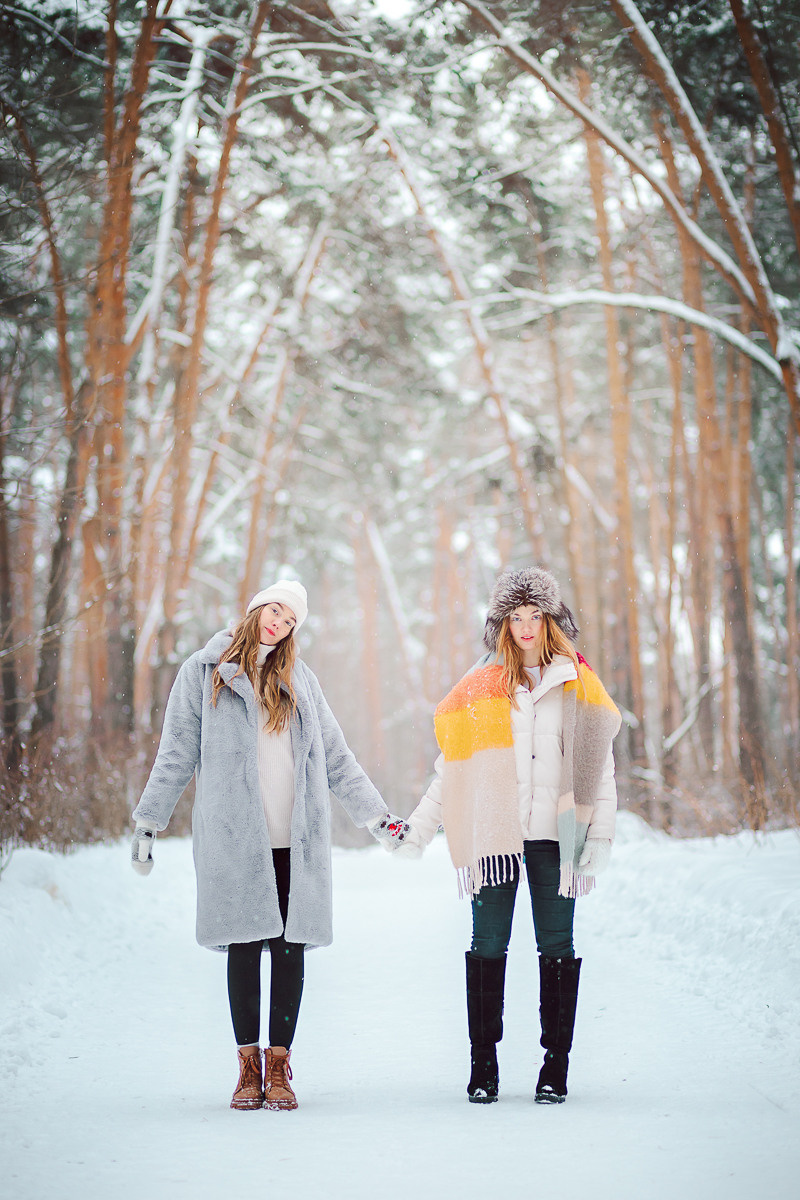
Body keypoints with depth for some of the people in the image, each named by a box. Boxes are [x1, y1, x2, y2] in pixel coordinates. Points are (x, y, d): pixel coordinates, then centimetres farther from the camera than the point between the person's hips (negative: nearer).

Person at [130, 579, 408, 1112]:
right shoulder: (205, 672, 8)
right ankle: (249, 1067, 11)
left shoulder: (300, 680, 15)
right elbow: (177, 754, 8)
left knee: (290, 948, 0)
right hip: (234, 837, -2)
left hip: (297, 838, 2)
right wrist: (149, 821, 3)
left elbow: (337, 758, 18)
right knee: (244, 948, 0)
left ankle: (279, 1067, 8)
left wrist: (377, 814, 14)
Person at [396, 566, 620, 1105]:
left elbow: (597, 766, 7)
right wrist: (416, 832, 8)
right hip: (494, 836, 0)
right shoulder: (481, 686, 9)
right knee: (488, 946, 1)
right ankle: (484, 1065, 9)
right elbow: (452, 770, 13)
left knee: (557, 948, 2)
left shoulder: (578, 683, 7)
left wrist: (600, 836, -2)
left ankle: (556, 1066, 9)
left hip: (554, 837, 0)